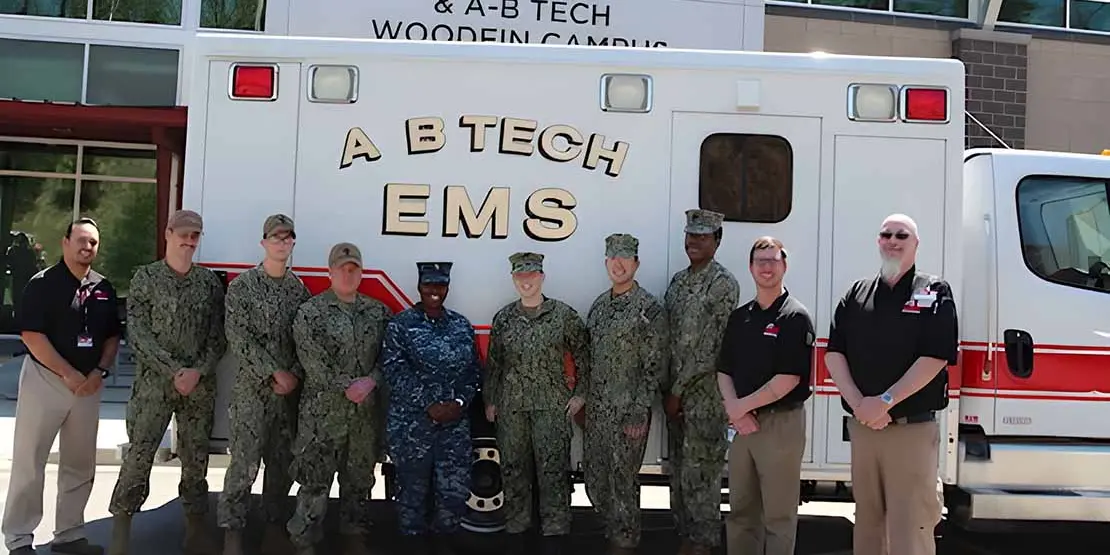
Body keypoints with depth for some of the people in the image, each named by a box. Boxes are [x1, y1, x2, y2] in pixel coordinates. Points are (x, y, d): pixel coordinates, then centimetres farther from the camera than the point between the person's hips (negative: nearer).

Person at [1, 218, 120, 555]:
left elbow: (112, 336, 13)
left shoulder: (104, 289, 8)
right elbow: (31, 335, -15)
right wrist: (68, 374, -17)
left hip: (89, 384, 6)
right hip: (45, 379, -5)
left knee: (80, 465, 10)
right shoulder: (42, 283, -8)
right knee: (29, 462, -1)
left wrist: (100, 372, -3)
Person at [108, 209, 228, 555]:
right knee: (139, 455, -5)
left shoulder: (210, 281, 8)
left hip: (200, 386, 2)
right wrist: (174, 370, -14)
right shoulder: (146, 277, 1)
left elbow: (219, 336, 5)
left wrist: (198, 371, -11)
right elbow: (137, 333, -6)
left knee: (196, 459, 7)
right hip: (153, 383, -2)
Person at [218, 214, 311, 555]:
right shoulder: (242, 285, -3)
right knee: (245, 462, -5)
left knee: (283, 462, 8)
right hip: (253, 388, -4)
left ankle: (275, 526, 21)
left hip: (291, 389, 4)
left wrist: (294, 374, -7)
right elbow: (238, 338, -10)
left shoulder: (300, 289, 9)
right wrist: (274, 373, -14)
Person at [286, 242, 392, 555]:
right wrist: (347, 387, -16)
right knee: (315, 477, -2)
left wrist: (371, 381, -13)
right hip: (323, 410, -4)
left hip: (366, 411, 4)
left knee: (359, 477, 12)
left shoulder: (378, 312, 9)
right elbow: (312, 361, -11)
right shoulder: (310, 312, -3)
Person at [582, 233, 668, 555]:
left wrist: (639, 413, -16)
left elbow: (654, 366, -13)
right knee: (595, 477, 13)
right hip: (596, 410, 7)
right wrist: (582, 402, 13)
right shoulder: (598, 305, 11)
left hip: (628, 412, -7)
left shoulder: (649, 309, -10)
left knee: (623, 479, 1)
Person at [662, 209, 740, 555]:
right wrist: (668, 389, 5)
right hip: (676, 394, 7)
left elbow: (711, 347, -14)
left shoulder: (724, 284, -9)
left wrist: (679, 390, -12)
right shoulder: (678, 281, 13)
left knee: (700, 474, -1)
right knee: (679, 470, 13)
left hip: (705, 394, -7)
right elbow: (668, 338, 13)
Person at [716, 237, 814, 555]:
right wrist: (734, 409, -7)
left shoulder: (795, 317, -7)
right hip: (742, 423, 6)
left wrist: (741, 406, -11)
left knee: (778, 514, 1)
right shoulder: (739, 317, 13)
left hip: (781, 423, -6)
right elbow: (724, 371, 11)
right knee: (741, 511, 13)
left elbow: (789, 378, -15)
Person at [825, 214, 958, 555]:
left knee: (910, 527, -4)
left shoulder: (934, 292, 0)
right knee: (867, 520, 15)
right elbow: (834, 353, 4)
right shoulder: (857, 293, 11)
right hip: (861, 426, 5)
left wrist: (885, 401, -17)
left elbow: (935, 358, -11)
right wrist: (858, 404, -10)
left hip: (913, 429, -4)